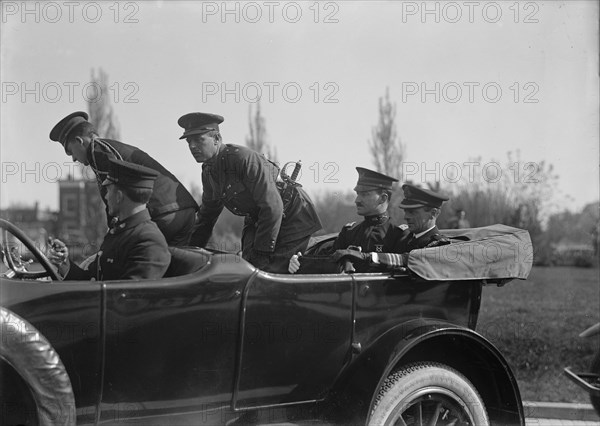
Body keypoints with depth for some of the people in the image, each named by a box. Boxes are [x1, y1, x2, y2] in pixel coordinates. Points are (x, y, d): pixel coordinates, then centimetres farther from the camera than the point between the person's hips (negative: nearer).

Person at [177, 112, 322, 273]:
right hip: (258, 221, 8)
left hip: (293, 219, -8)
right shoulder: (208, 172, 1)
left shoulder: (244, 158, -27)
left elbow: (272, 207, -30)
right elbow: (207, 215, 17)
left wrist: (262, 253, -27)